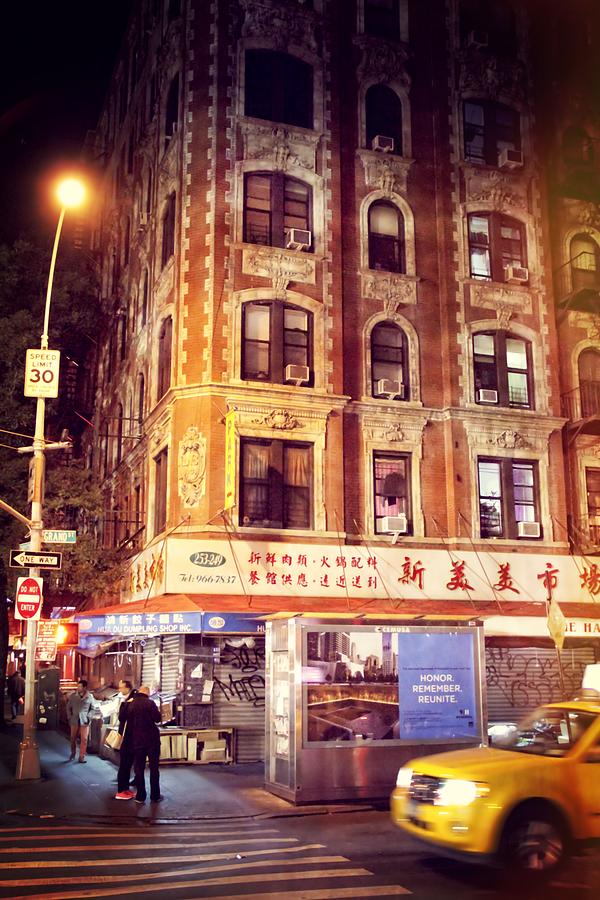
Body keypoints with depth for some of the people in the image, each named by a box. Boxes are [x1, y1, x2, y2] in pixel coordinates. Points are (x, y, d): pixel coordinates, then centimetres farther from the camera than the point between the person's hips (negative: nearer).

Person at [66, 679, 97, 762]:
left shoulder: (89, 697, -6)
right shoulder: (73, 696, -2)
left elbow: (93, 708, 5)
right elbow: (68, 707, 7)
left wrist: (89, 716, -4)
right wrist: (69, 717, 0)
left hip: (84, 721, -1)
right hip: (74, 720, 1)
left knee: (84, 739, 0)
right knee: (73, 738, 9)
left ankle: (82, 757, 9)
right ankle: (73, 754, 28)